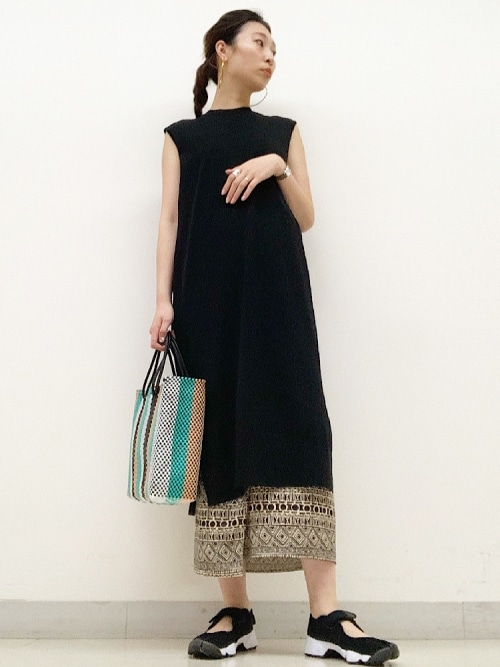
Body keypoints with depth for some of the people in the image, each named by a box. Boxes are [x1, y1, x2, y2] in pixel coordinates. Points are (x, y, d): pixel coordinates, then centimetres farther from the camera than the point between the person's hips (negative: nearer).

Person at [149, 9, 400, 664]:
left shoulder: (282, 132, 19)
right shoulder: (182, 136, 15)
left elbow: (306, 218, 13)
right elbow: (171, 220, 7)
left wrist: (277, 168, -4)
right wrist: (163, 300, -5)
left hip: (276, 297, 1)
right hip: (209, 302, 0)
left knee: (297, 433, -10)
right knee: (220, 438, -4)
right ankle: (235, 613, 2)